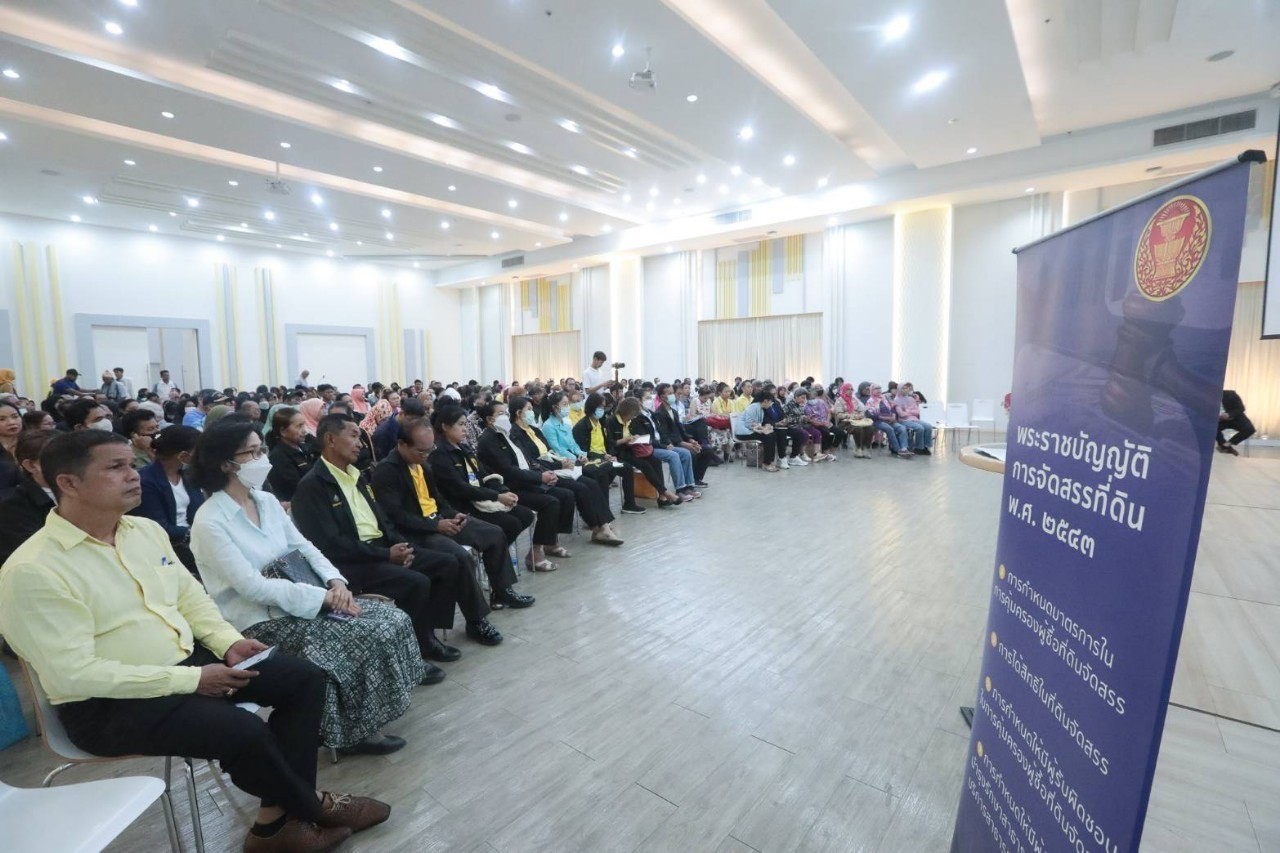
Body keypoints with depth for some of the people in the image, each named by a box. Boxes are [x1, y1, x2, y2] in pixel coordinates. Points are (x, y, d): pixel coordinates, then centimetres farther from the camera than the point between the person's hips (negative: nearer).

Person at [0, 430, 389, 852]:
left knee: (305, 679, -3)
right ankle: (311, 808, 4)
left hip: (185, 658, 8)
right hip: (109, 702, -7)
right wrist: (191, 679, -22)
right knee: (245, 733, -27)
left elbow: (189, 595, 12)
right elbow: (75, 673, -22)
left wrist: (227, 641, -5)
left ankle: (275, 819, 1)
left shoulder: (146, 530, 4)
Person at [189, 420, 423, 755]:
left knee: (393, 620, -9)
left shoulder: (267, 501, 7)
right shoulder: (210, 523, -15)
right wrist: (322, 597, -24)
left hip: (301, 602, 7)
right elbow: (252, 587, -22)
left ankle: (366, 719, 6)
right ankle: (356, 730, 1)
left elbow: (303, 547, 9)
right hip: (260, 621, -7)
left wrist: (335, 581, -10)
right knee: (367, 637, -22)